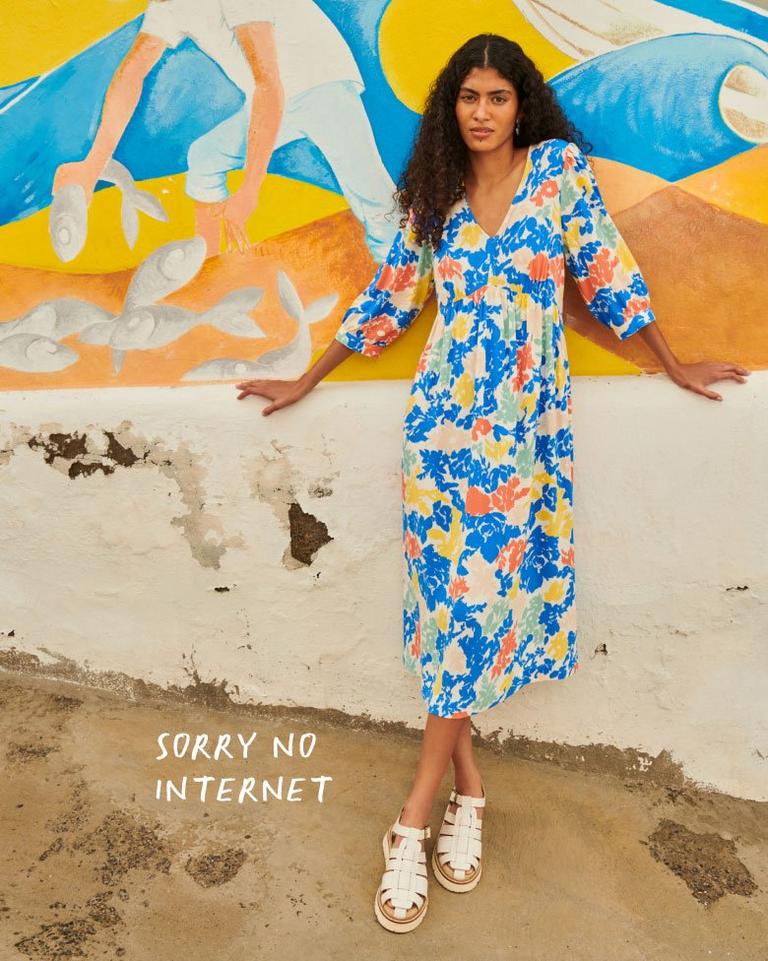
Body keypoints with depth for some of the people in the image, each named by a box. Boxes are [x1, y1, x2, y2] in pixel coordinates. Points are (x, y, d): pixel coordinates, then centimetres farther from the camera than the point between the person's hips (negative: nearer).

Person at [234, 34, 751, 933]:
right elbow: (387, 299, 15)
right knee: (457, 593, -1)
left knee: (480, 592, -4)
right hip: (445, 417, 2)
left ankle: (417, 814, 7)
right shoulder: (431, 195, 10)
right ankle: (466, 786, 14)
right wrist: (305, 382, 17)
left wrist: (674, 366, 14)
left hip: (528, 421, -1)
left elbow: (608, 275, 9)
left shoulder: (562, 168, 5)